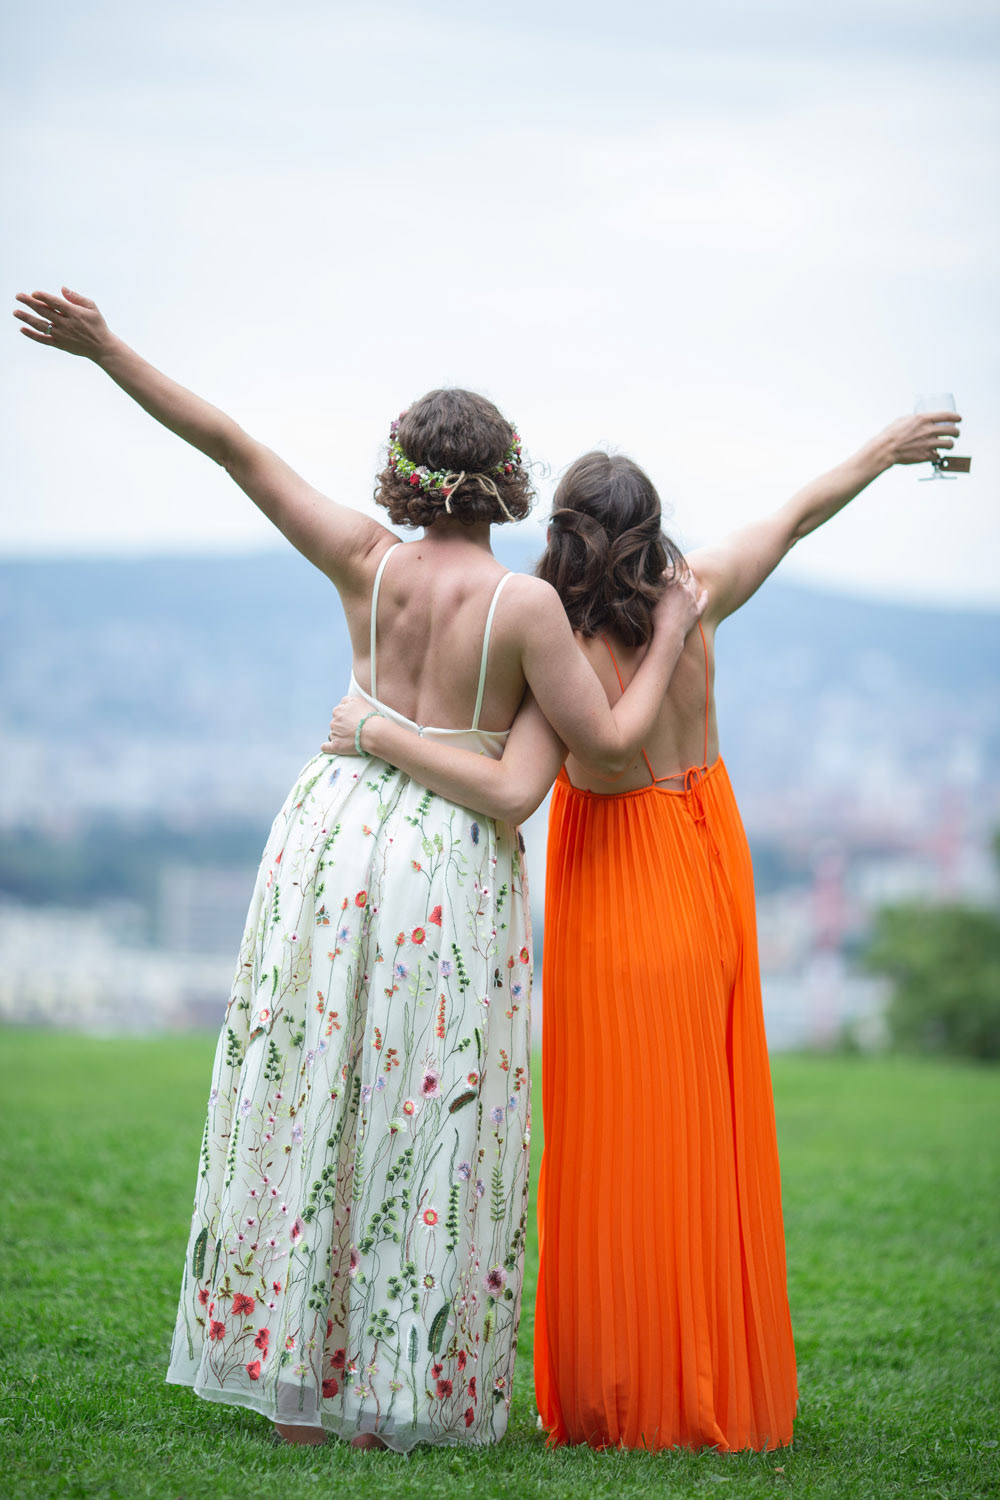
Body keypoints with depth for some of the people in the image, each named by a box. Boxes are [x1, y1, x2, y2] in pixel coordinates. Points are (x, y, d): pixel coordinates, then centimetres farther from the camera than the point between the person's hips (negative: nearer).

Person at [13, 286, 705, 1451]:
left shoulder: (366, 562, -5)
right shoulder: (525, 603, -15)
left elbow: (233, 446, -3)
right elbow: (606, 743, -10)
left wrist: (105, 348, 1)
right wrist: (669, 643, 4)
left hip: (335, 836, 3)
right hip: (454, 866, -3)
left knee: (313, 1100, 9)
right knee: (427, 1120, 5)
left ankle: (299, 1387, 11)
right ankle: (391, 1395, 7)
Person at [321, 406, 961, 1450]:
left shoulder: (575, 664, -21)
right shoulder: (694, 601, -5)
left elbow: (508, 789, -33)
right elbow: (800, 513, 11)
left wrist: (377, 735, -26)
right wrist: (883, 451, 26)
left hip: (619, 896, -6)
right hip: (709, 875, 6)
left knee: (619, 1147, 1)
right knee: (708, 1139, 12)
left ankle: (630, 1399, 6)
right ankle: (719, 1387, 20)